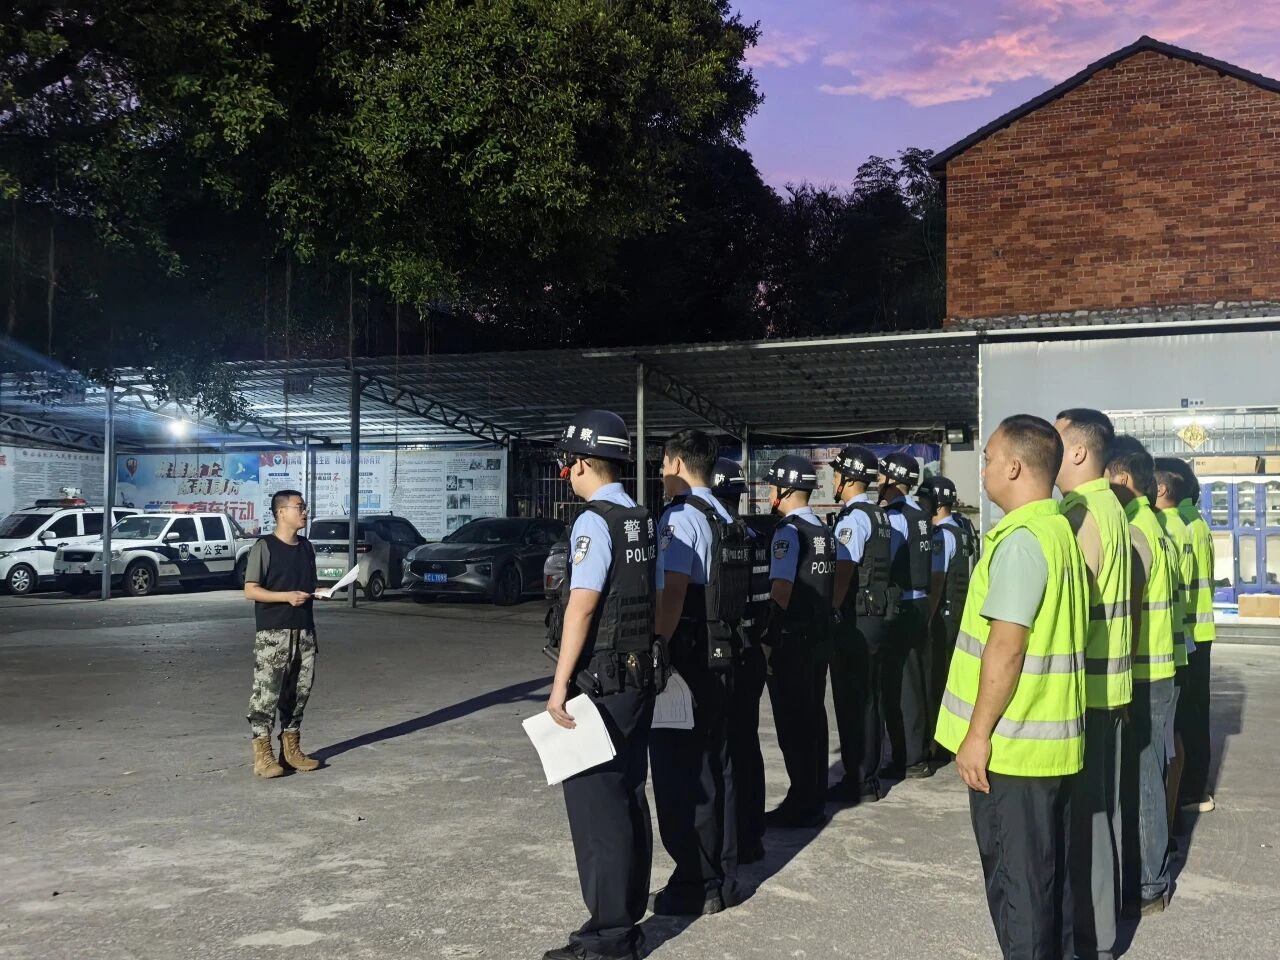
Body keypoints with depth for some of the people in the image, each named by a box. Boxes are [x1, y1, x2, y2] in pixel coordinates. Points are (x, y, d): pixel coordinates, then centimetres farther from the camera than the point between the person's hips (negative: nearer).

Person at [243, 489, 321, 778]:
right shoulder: (264, 547, -7)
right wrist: (287, 596, -20)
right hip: (272, 633, -7)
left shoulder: (306, 547, 14)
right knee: (266, 691, -6)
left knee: (299, 691, 9)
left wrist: (319, 592, 2)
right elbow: (250, 590, -10)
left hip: (304, 630, 7)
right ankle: (262, 755, 1)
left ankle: (291, 750, 19)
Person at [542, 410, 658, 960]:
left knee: (596, 803, -2)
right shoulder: (642, 521, 11)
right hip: (638, 677, 9)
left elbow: (582, 606, -20)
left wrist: (560, 684, -18)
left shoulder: (594, 522, -15)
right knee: (629, 797, 14)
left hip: (599, 683, -9)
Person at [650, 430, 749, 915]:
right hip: (722, 657, 9)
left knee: (680, 773, 0)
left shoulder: (681, 518, -14)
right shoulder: (729, 521, 13)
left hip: (688, 659, -9)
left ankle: (696, 886, 7)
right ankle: (723, 879, 24)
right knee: (716, 767, 15)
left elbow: (671, 595, -22)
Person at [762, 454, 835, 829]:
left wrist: (768, 640, -14)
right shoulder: (825, 531, 11)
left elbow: (781, 591, -19)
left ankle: (801, 806, 4)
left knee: (792, 723, -1)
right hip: (820, 636, 8)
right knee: (813, 717, 14)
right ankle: (815, 801, 23)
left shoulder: (788, 531, -15)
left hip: (792, 640, -8)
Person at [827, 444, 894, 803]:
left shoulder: (852, 518, -14)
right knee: (868, 697, 15)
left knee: (850, 700, -2)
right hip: (876, 616, 9)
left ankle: (856, 783, 3)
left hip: (853, 620, -9)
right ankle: (869, 778, 24)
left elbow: (844, 571, -21)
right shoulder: (880, 515, 14)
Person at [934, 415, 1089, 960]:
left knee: (1016, 882, 2)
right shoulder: (1061, 532, 12)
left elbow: (1005, 648, -22)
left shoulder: (1020, 540, -18)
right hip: (1053, 739, 9)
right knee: (1049, 874, 18)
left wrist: (978, 734, -16)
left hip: (1013, 744, -9)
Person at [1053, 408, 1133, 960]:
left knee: (1083, 808, 0)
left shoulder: (1080, 515, -19)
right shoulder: (1111, 509, 11)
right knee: (1101, 800, 19)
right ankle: (1106, 905, 33)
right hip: (1108, 681, 10)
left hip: (1082, 685, -10)